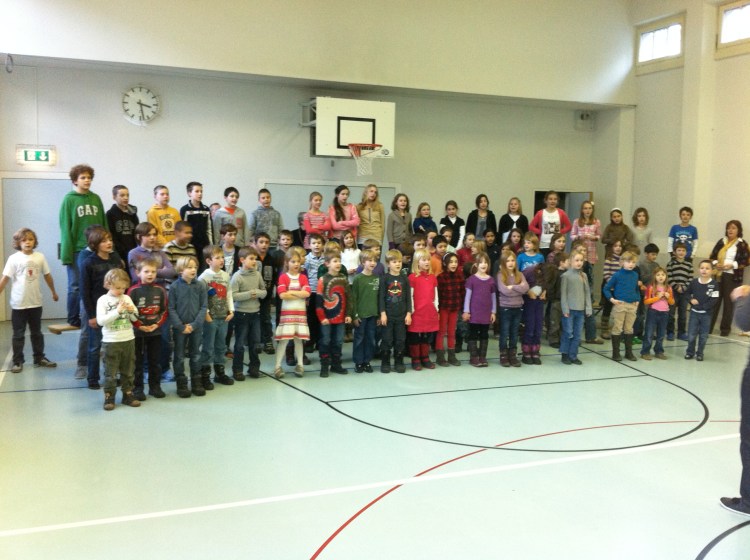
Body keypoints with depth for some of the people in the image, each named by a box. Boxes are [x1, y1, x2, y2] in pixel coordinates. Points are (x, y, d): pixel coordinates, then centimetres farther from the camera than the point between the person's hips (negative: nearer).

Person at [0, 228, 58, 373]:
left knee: (37, 333, 15)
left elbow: (47, 275, 10)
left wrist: (53, 292, 19)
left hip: (36, 302, 3)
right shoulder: (14, 258, -9)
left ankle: (39, 358, 26)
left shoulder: (40, 257, -1)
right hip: (18, 304, -3)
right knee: (18, 334, 7)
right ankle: (17, 361, 15)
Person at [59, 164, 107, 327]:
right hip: (77, 250, -4)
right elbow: (65, 228, -6)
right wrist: (67, 254, -11)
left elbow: (104, 224, 10)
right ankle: (74, 319, 13)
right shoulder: (69, 200, -2)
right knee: (75, 286, 3)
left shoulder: (96, 199, 9)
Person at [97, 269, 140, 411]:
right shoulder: (103, 300, -6)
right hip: (111, 342, -4)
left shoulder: (127, 298, 4)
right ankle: (109, 398, 13)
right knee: (110, 373, 4)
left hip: (128, 340, 4)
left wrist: (132, 311, -12)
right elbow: (100, 320, -16)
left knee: (128, 371, 13)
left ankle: (128, 395, 24)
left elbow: (135, 318, 9)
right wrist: (117, 311, -22)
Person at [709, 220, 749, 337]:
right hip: (718, 275, 3)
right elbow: (712, 256, 12)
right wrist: (716, 263, -8)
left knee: (729, 302, 2)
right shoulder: (721, 242, 11)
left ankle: (725, 328, 11)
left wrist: (732, 265, -16)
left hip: (732, 277, -3)